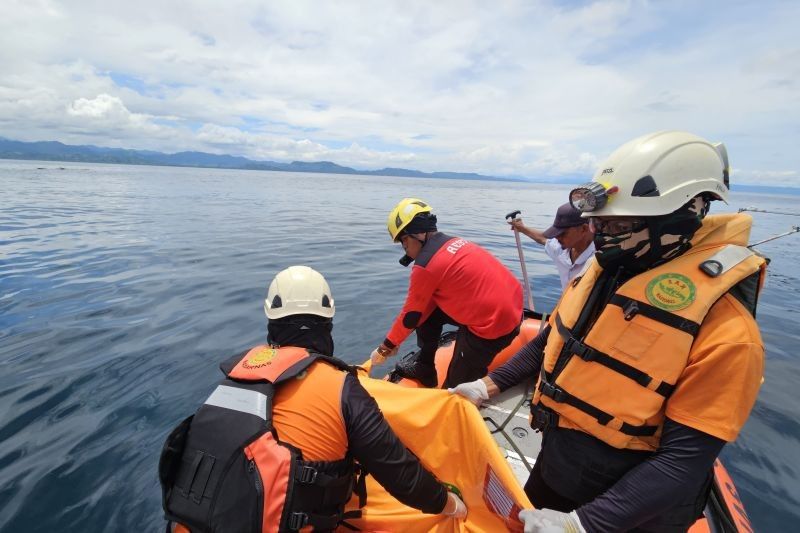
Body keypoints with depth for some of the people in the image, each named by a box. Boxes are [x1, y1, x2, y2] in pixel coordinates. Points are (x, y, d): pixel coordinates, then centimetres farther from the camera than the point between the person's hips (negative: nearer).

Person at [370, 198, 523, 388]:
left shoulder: (426, 265, -18)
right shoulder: (454, 243, 7)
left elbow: (411, 315, -5)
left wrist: (385, 347, 11)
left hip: (493, 326, -9)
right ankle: (424, 369, 30)